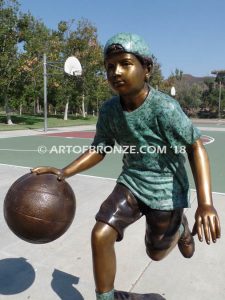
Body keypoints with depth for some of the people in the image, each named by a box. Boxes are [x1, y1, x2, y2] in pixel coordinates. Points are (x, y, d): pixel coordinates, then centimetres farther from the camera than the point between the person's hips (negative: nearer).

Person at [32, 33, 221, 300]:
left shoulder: (164, 108, -26)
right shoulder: (109, 110, -9)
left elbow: (195, 147, -20)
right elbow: (99, 149, 0)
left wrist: (205, 204, -30)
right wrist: (64, 172, -13)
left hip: (165, 189, -3)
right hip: (131, 181, 4)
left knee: (156, 253, 15)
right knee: (100, 235, -12)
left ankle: (181, 227, 49)